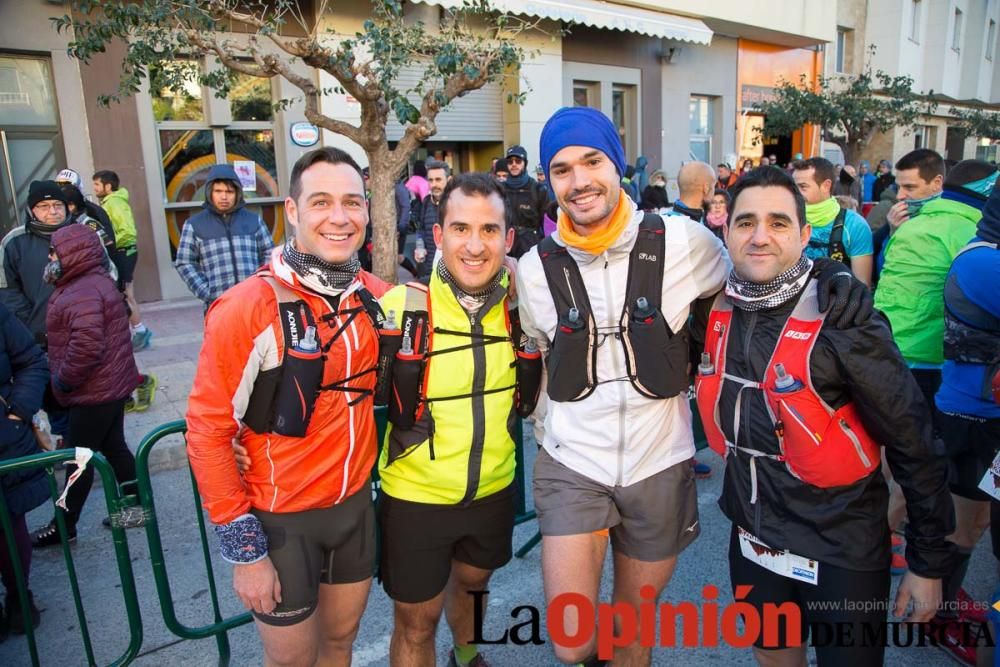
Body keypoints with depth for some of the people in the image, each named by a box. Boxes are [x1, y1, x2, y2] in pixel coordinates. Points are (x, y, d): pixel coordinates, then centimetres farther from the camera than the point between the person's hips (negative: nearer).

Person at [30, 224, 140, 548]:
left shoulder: (83, 293, -21)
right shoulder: (93, 282, 14)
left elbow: (87, 345, -31)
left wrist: (63, 380, -19)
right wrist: (65, 378, 20)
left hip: (94, 390, -10)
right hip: (111, 384, 10)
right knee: (114, 448, 16)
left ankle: (63, 526, 15)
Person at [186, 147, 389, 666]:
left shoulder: (378, 296, -4)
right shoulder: (247, 307, -20)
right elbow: (208, 434, -16)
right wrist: (245, 550, -14)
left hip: (355, 504, 5)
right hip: (280, 521, -4)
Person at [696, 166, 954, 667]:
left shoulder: (842, 324, -21)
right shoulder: (715, 312, -7)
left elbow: (912, 444, -15)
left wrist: (929, 562, -9)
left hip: (842, 551, -4)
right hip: (753, 537, 5)